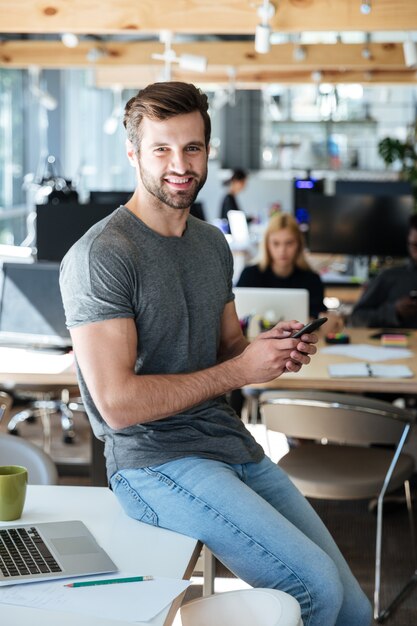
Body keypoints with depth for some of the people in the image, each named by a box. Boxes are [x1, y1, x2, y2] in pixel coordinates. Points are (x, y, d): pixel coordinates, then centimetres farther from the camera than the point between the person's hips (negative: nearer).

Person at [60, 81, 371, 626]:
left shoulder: (213, 244, 12)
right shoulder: (100, 256, -14)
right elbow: (118, 403, -20)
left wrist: (276, 349, -2)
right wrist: (241, 370, -16)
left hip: (231, 442, 8)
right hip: (155, 460, -8)